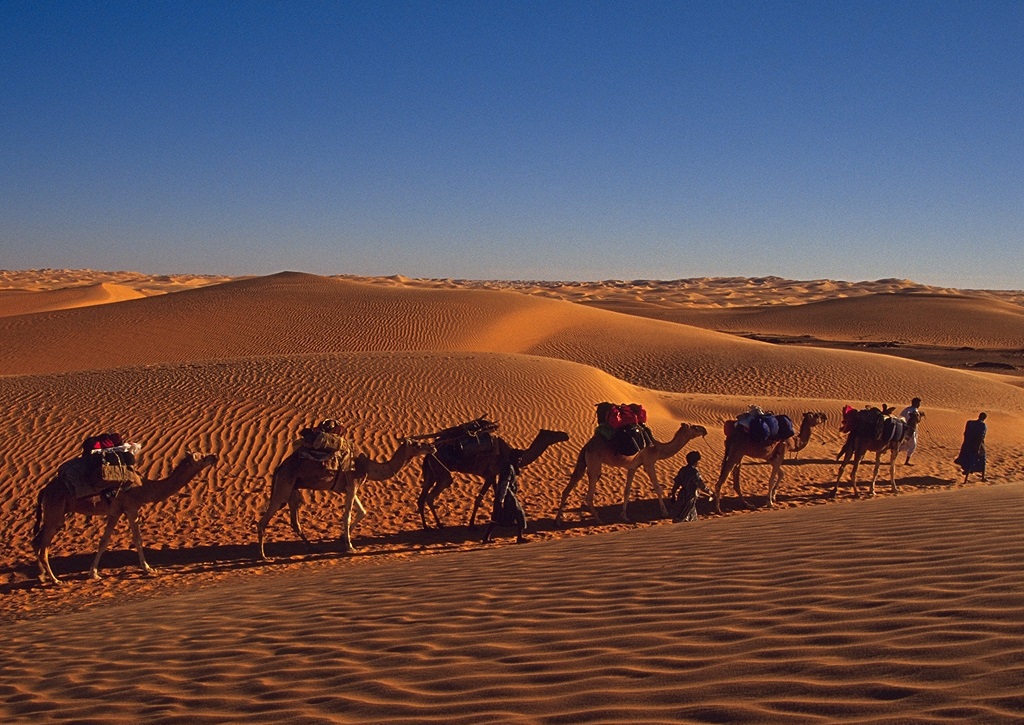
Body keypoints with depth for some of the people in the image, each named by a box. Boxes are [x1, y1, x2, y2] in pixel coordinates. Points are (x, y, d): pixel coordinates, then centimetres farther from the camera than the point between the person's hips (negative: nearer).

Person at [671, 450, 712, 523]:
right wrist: (710, 493, 0)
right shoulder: (695, 473, -21)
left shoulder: (683, 470, 2)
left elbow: (676, 482, 8)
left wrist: (674, 494, 19)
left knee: (692, 517, 22)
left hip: (682, 496, 8)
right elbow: (702, 486, -16)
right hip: (689, 498, -8)